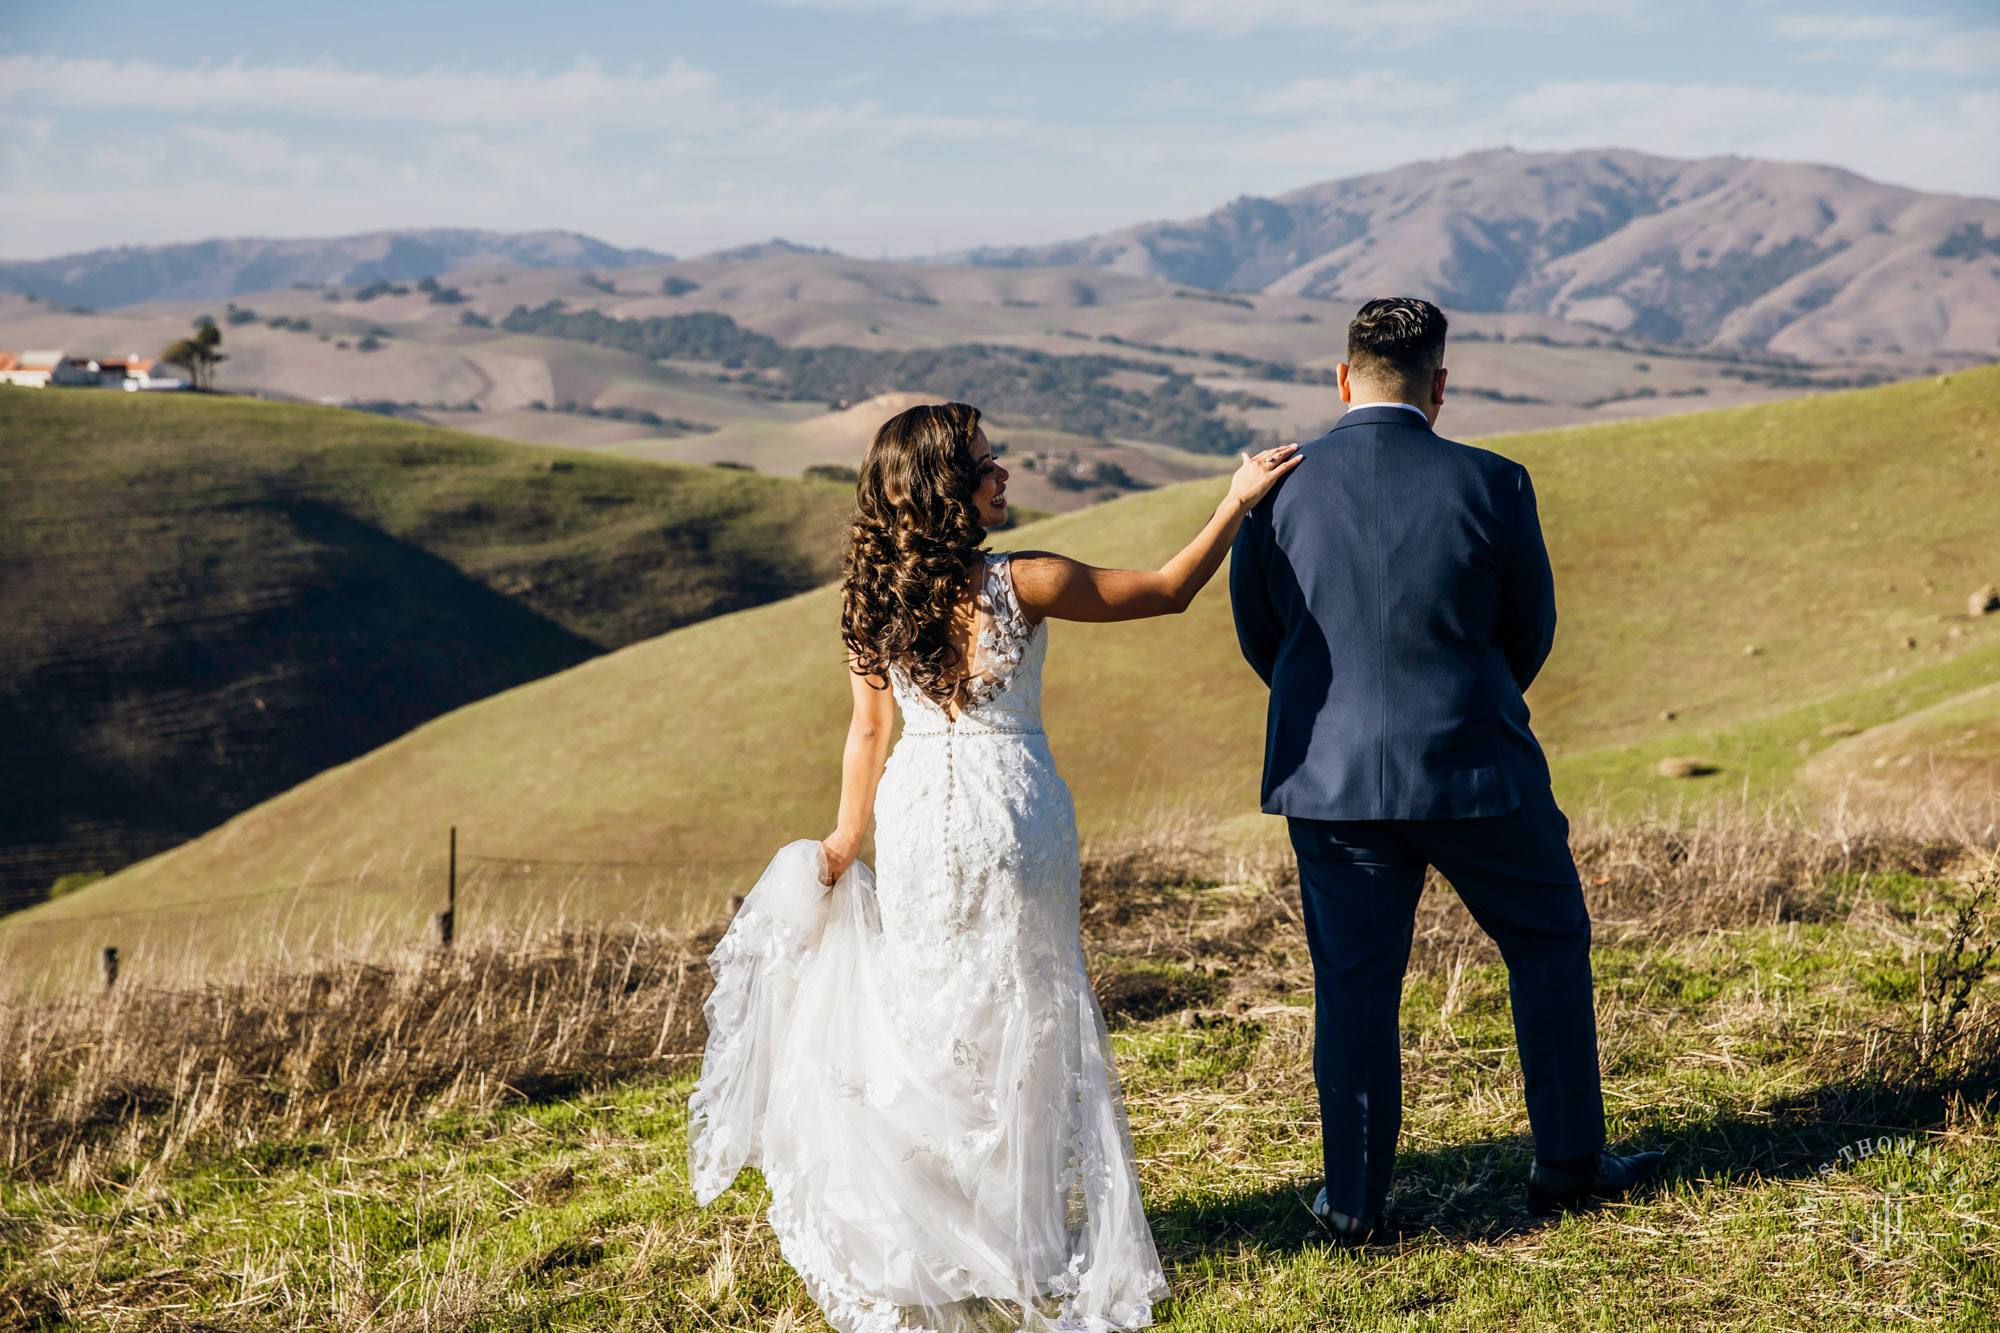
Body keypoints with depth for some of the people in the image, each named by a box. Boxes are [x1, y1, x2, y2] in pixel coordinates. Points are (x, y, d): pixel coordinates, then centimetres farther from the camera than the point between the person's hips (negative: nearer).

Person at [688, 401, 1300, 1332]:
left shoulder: (873, 597, -2)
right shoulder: (1022, 584, -14)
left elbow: (869, 730, 3)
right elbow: (1167, 591, -4)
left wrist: (846, 839, 13)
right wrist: (1236, 503, 5)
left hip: (914, 811, 4)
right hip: (1008, 805, -4)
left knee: (926, 1011, 15)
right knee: (1022, 1016, 10)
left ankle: (922, 1233, 23)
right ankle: (1018, 1225, 18)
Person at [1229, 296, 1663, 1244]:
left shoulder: (1276, 492, -6)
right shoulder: (1492, 486, -10)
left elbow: (1258, 638, 5)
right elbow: (1530, 632, 2)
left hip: (1331, 775, 2)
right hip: (1472, 771, -1)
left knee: (1354, 981, 11)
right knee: (1548, 944, 19)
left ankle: (1355, 1202, 16)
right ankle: (1569, 1160, 27)